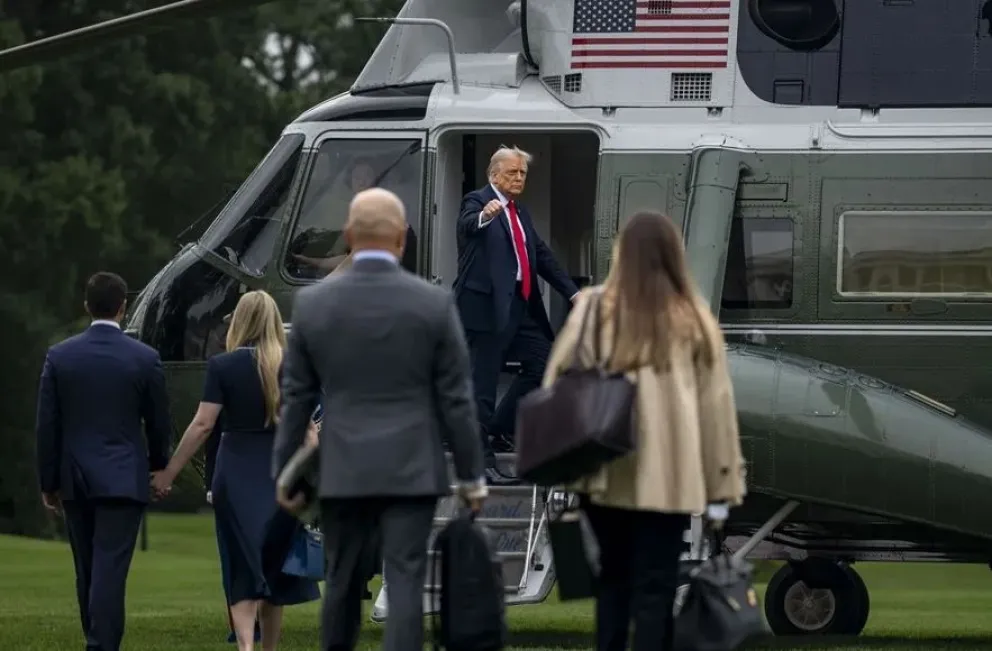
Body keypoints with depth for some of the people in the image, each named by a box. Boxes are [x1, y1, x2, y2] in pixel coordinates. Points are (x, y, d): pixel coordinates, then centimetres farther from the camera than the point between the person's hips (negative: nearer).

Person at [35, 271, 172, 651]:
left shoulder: (59, 357, -1)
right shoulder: (144, 358, -6)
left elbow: (47, 426, 1)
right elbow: (159, 422, 4)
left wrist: (48, 483, 9)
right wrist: (158, 464, 22)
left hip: (75, 479, 3)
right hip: (123, 478, -3)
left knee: (88, 573, 13)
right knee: (110, 570, -8)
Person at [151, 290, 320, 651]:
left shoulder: (222, 366, -5)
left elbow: (203, 425, -8)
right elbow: (308, 428, -2)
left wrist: (169, 472, -1)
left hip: (236, 472, -2)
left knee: (243, 567, 0)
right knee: (273, 563, 14)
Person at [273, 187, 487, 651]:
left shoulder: (311, 303, -1)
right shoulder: (434, 303, -5)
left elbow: (296, 398, 4)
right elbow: (456, 399, -2)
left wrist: (284, 472, 13)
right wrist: (471, 475, 6)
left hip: (341, 471, 2)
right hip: (411, 469, -2)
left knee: (342, 582, 13)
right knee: (405, 582, -5)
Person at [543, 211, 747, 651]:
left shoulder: (592, 308, -1)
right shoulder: (692, 318, -2)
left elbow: (557, 387, 0)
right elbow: (714, 404, 0)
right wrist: (722, 484, 7)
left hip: (605, 472, 2)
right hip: (668, 477, -2)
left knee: (613, 577, 18)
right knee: (655, 586, 3)